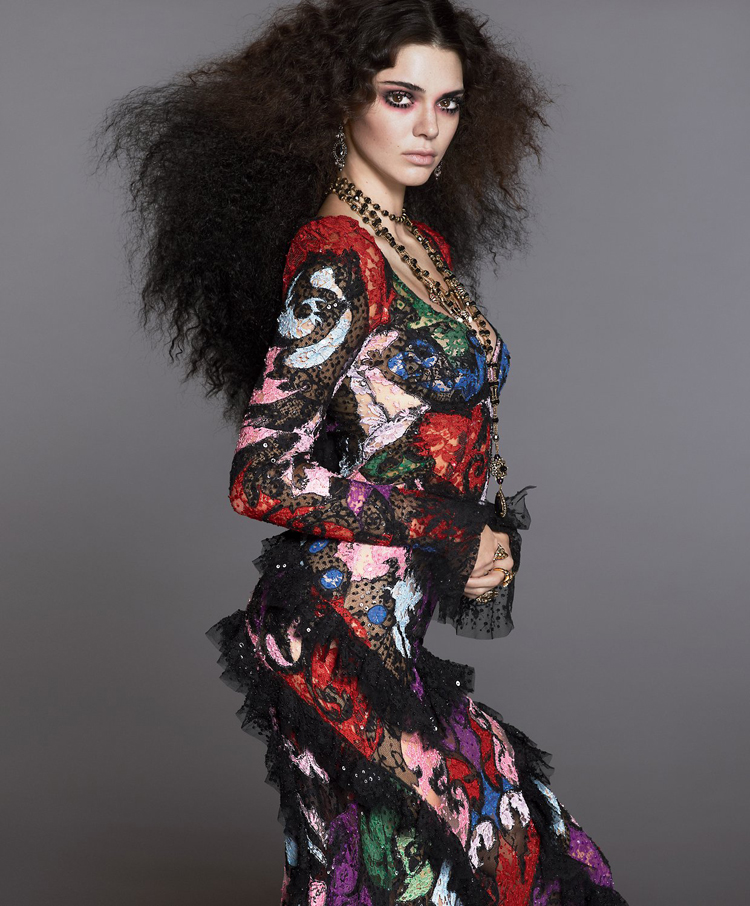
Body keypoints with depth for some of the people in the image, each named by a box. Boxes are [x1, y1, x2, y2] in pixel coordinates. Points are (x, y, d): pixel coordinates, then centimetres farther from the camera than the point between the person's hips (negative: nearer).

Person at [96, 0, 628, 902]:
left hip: (402, 621, 8)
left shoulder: (428, 242, 12)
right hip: (349, 624, -8)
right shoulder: (335, 258, -15)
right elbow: (261, 477, -21)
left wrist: (493, 536, 1)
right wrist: (447, 532, -15)